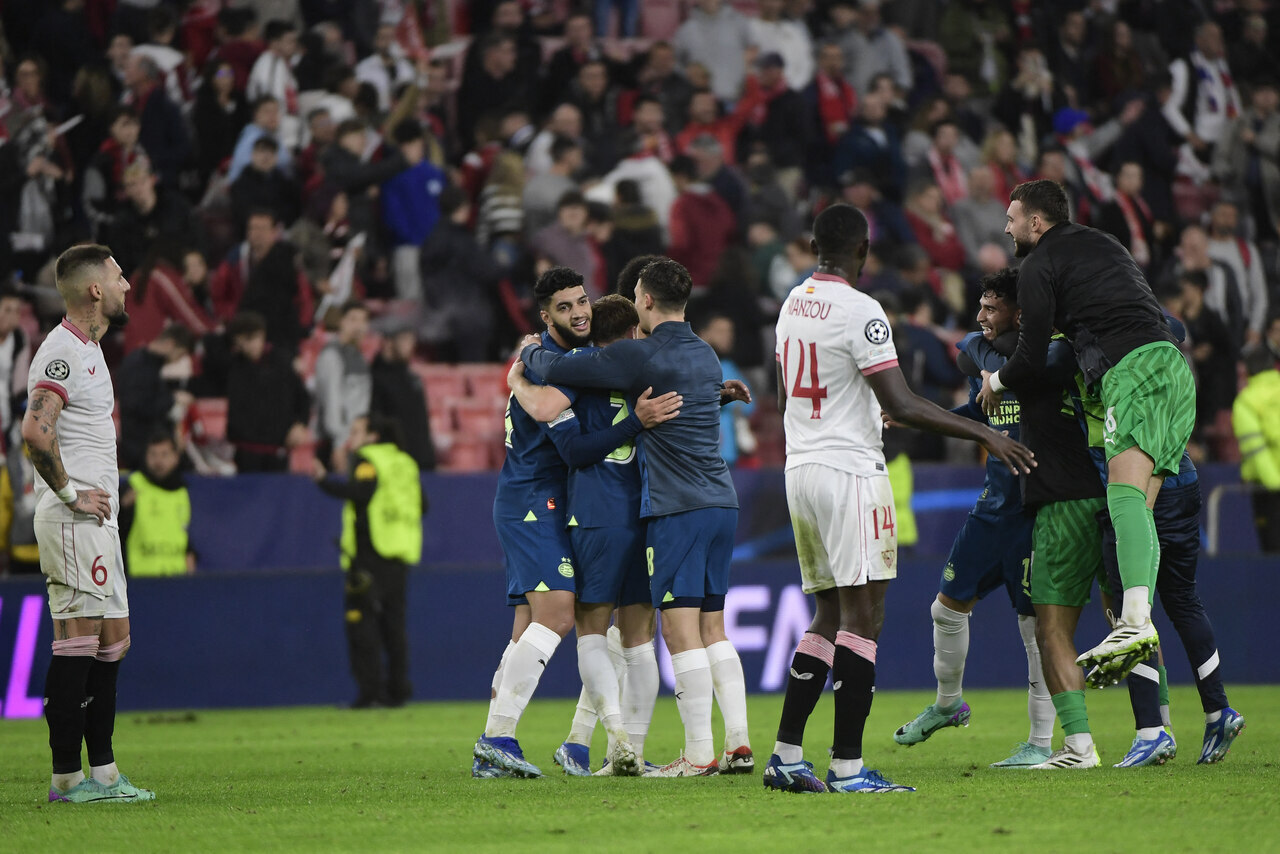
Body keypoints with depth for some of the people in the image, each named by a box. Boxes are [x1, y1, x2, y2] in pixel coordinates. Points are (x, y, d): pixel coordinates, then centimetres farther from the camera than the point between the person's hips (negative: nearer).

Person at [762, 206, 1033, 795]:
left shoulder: (792, 305, 13)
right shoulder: (859, 311, -14)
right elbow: (900, 404, -19)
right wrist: (982, 433, -15)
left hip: (799, 470, 8)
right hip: (850, 470, -8)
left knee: (830, 614, 14)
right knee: (863, 618, -7)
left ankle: (785, 755, 9)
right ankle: (847, 767, -10)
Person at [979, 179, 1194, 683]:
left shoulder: (1039, 266, 5)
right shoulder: (1101, 243, 31)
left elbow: (1032, 360, 3)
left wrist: (995, 382, 25)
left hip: (1134, 367, -9)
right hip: (1175, 362, 9)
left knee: (1125, 487, -23)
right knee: (1138, 508, 4)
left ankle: (1136, 622, -42)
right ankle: (1141, 637, -8)